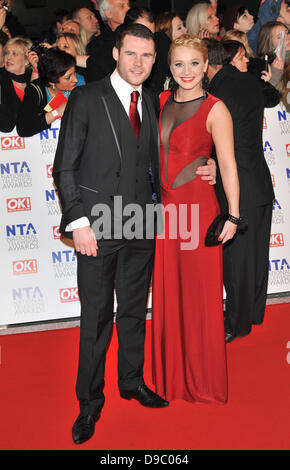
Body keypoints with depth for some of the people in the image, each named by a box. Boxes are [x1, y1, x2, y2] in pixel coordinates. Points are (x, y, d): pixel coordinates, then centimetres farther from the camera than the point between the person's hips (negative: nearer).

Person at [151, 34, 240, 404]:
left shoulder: (215, 110, -7)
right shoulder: (161, 101, 9)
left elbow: (228, 166, -9)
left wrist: (232, 216, -12)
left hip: (197, 206, -5)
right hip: (164, 206, 5)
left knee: (200, 294, 3)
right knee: (166, 293, 11)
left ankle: (204, 384, 19)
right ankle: (170, 378, 26)